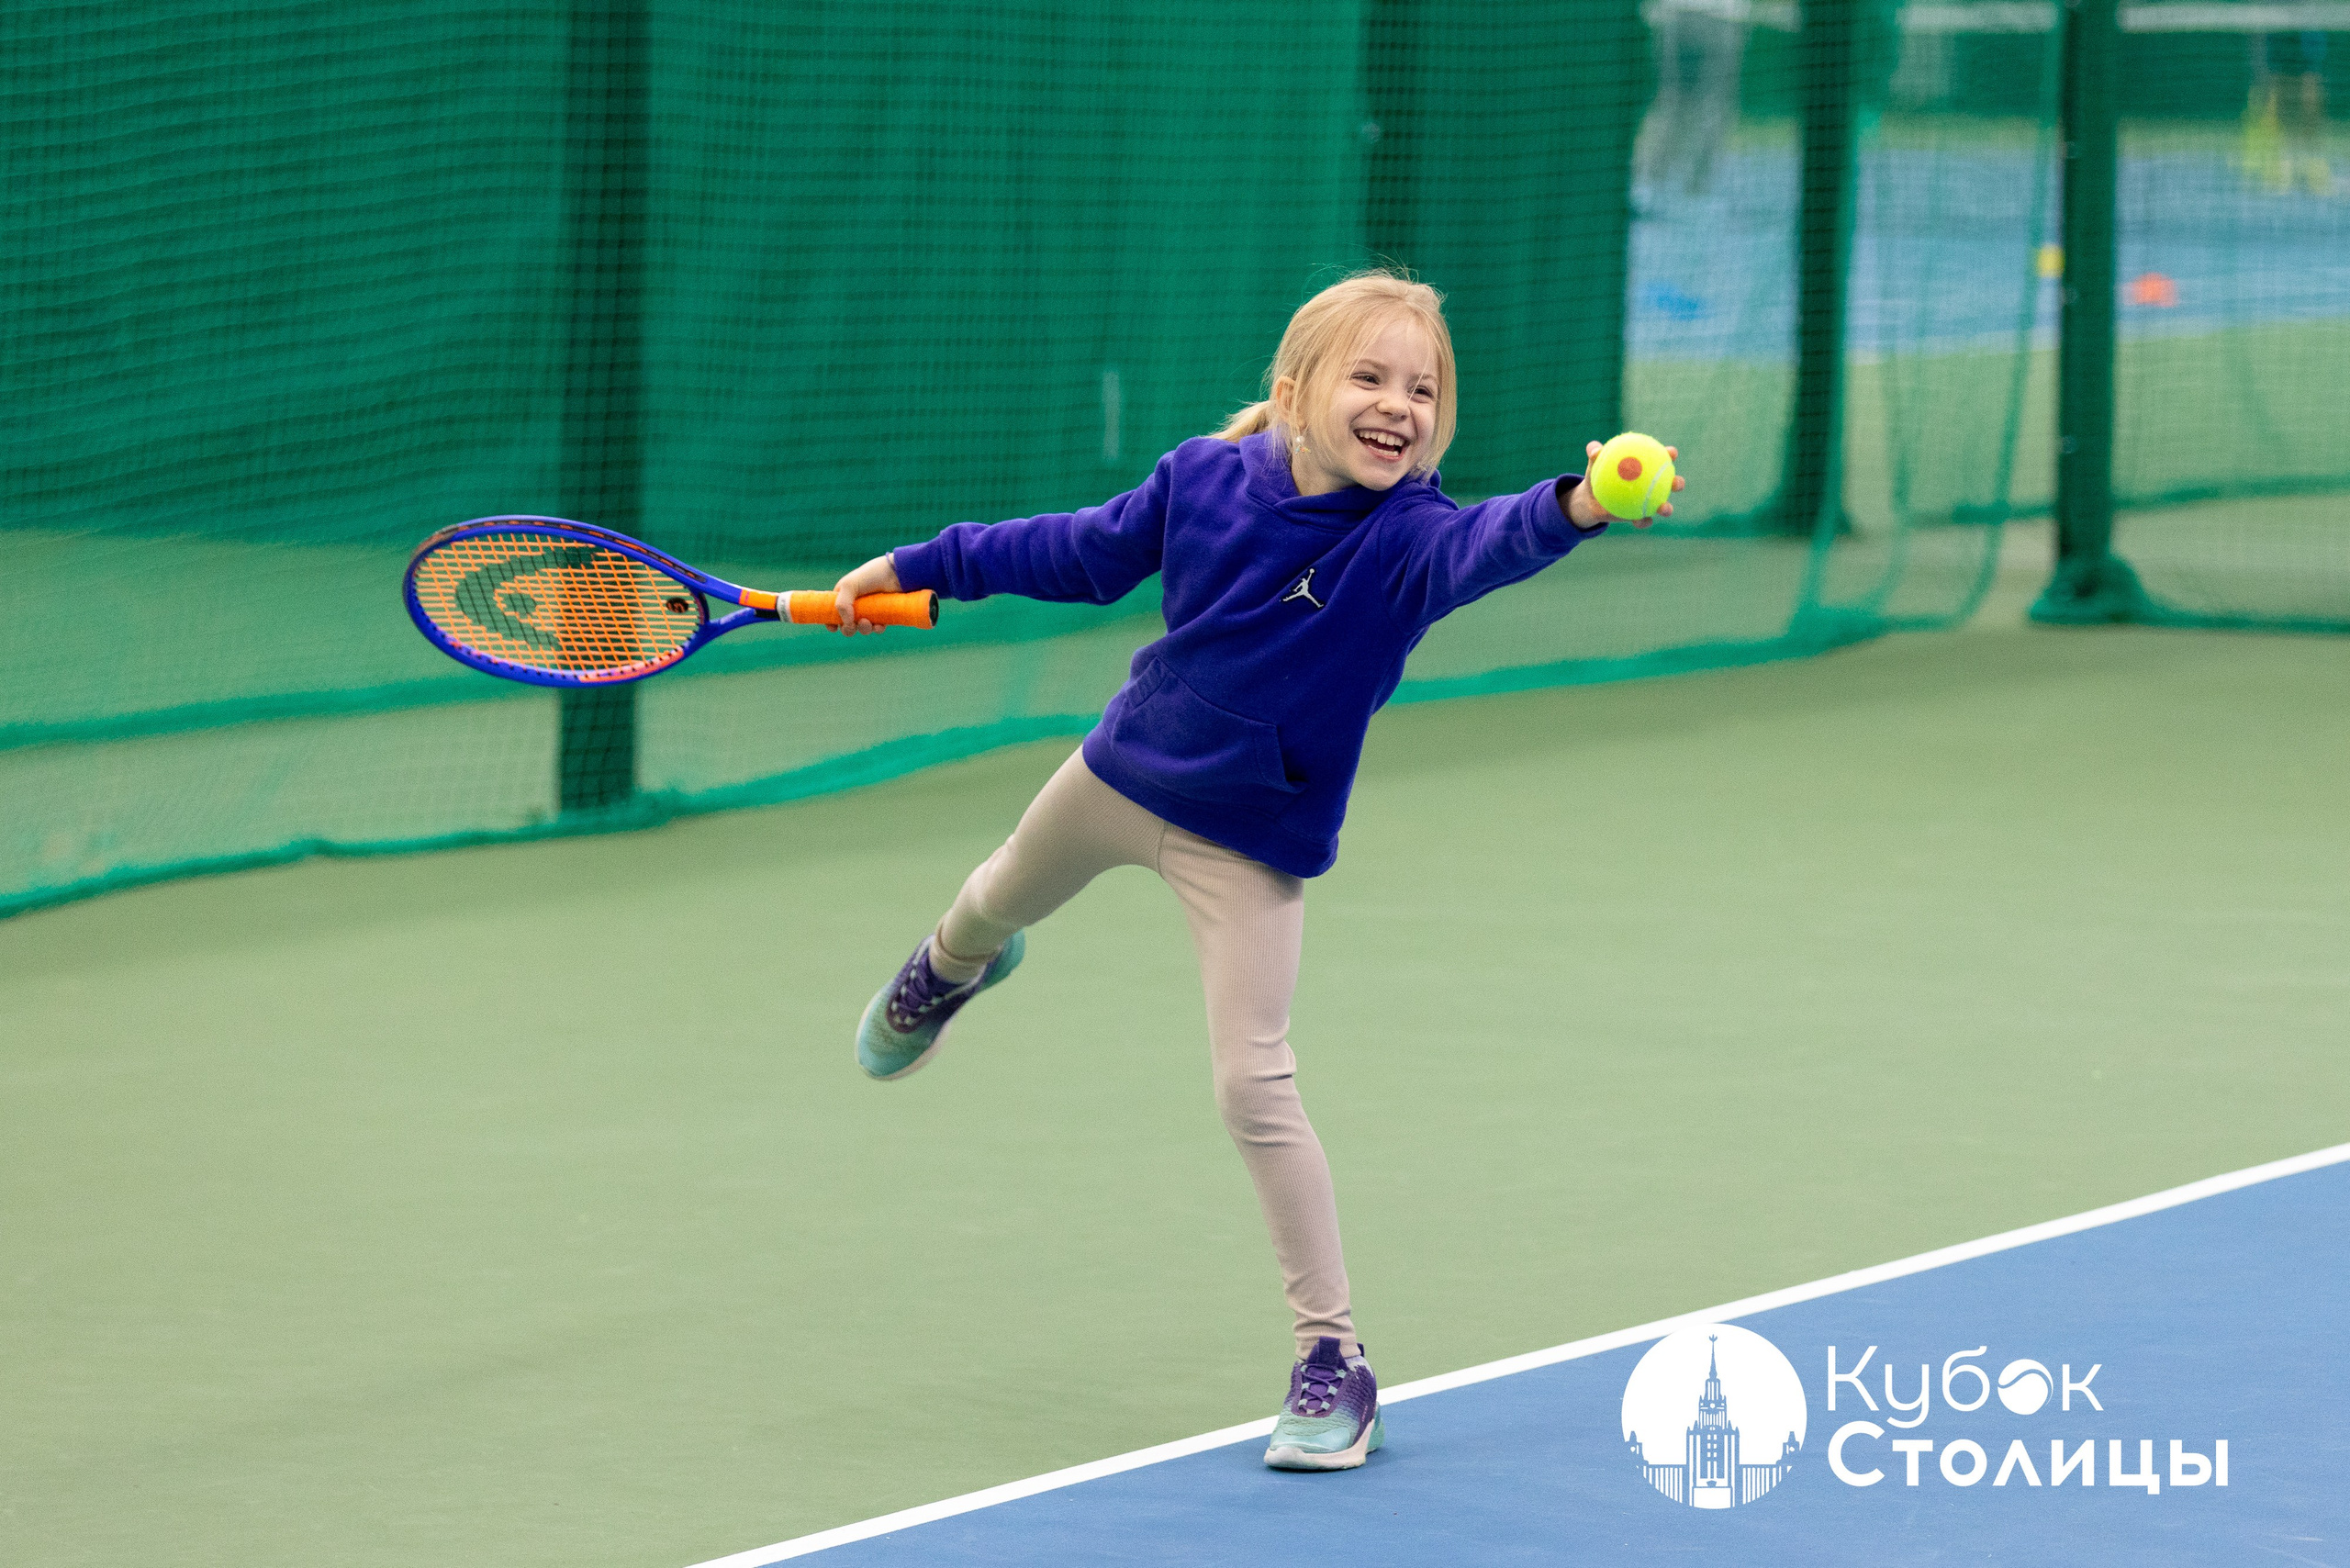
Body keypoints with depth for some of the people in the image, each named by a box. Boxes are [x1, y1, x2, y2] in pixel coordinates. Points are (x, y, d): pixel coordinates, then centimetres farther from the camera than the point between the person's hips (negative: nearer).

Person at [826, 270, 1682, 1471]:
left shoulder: (1403, 538, -28)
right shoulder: (1205, 478, -16)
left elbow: (1487, 547, -51)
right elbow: (1088, 554, 3)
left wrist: (1574, 508, -74)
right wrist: (920, 569, 9)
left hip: (1248, 843, -4)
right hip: (1122, 775, 4)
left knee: (1254, 1085, -14)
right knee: (999, 902, 33)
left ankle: (1333, 1359, -4)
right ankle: (952, 967, 73)